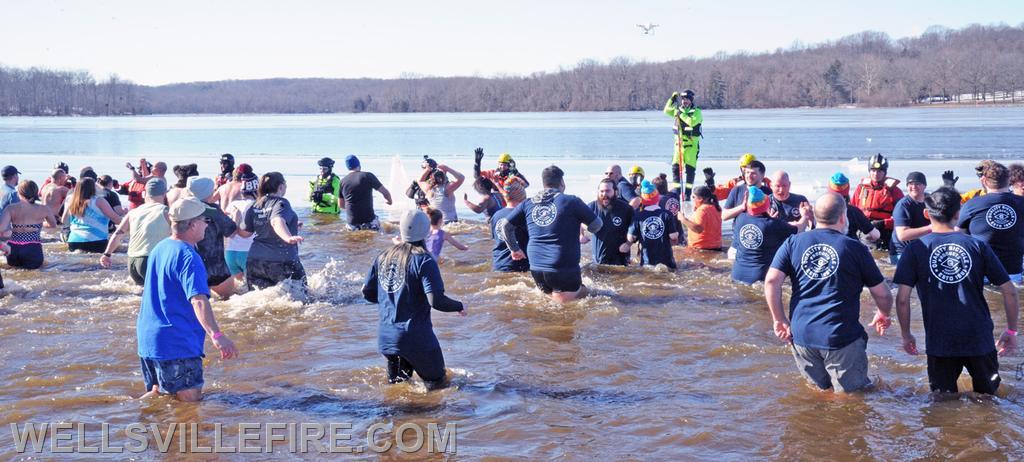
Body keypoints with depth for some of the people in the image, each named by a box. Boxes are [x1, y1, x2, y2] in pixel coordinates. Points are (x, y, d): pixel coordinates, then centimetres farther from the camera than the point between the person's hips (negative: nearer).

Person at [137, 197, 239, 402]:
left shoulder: (159, 248, 13)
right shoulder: (188, 257, -17)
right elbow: (198, 300, -31)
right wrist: (216, 335, -41)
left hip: (148, 339, 10)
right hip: (177, 345, -9)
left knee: (157, 392, 21)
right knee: (190, 399, -6)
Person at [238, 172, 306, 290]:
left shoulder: (255, 205, 8)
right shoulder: (281, 203, -9)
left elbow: (244, 233, 12)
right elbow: (277, 221, -29)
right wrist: (288, 237, -47)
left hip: (254, 262, 6)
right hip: (283, 261, -6)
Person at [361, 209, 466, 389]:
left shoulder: (383, 257, 5)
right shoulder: (423, 260, -14)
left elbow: (367, 293, 12)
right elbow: (436, 300, -20)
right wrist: (458, 306, -1)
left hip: (386, 337, 6)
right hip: (416, 338, -6)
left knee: (396, 383, 25)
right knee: (435, 382, 9)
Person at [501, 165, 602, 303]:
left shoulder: (528, 204, 8)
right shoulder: (571, 201, -4)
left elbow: (506, 226, 11)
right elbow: (596, 225, 2)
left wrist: (515, 249, 25)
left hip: (536, 268, 6)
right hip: (564, 269, -6)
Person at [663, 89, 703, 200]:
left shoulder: (696, 112, -8)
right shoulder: (678, 110, 12)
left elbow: (692, 122, -24)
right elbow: (667, 110, 10)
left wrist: (681, 115, -19)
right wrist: (672, 99, 0)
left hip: (691, 144, -5)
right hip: (679, 143, 5)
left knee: (690, 168, -4)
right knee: (675, 166, 3)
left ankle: (687, 192, 1)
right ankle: (676, 189, 12)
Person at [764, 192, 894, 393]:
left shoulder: (793, 243, 6)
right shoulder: (855, 248, 0)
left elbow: (771, 281, -3)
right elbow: (883, 294, 5)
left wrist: (779, 320, 7)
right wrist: (883, 316, 25)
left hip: (801, 336, 3)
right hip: (841, 337, -3)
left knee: (820, 388, 20)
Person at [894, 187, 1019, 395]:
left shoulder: (915, 249, -3)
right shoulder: (977, 246, 1)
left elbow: (902, 298, -9)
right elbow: (1010, 292, 1)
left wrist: (906, 335, 4)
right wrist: (1011, 330, 13)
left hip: (940, 342, -1)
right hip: (980, 339, 1)